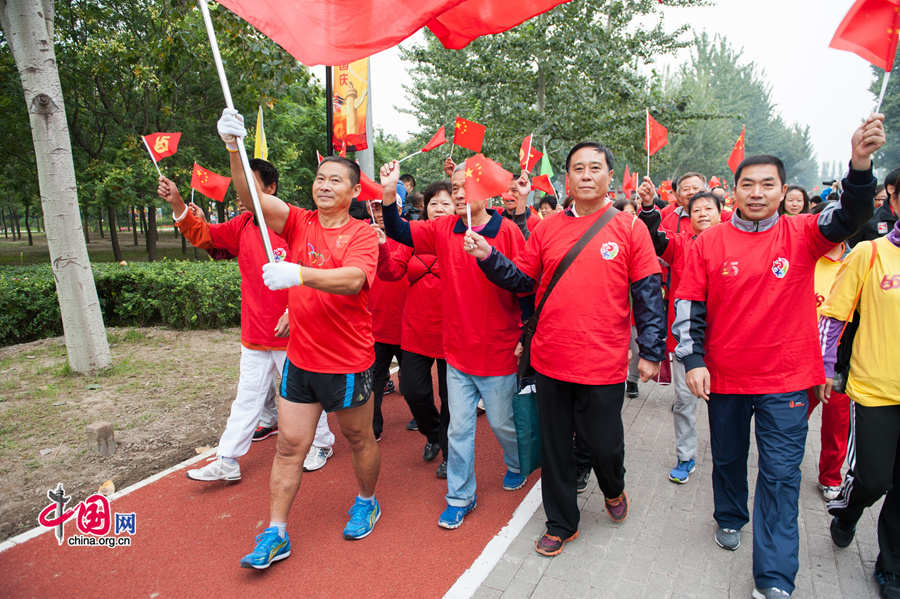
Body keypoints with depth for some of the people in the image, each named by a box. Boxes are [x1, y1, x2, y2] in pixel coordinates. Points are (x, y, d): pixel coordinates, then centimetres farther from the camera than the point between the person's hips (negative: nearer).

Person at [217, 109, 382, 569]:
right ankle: (275, 534, 24)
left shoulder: (362, 234, -10)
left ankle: (366, 502, 42)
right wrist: (234, 148, -27)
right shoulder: (299, 223, 2)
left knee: (359, 439, 16)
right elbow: (254, 197, -13)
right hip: (300, 358, 4)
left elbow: (353, 279, -29)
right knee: (289, 446, 10)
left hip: (348, 362, -4)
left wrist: (300, 274, -43)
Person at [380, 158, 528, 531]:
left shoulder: (507, 230, -11)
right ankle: (460, 496, 28)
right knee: (459, 427, 11)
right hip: (457, 350, 3)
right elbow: (400, 233, -3)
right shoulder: (443, 230, 0)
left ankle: (517, 465, 47)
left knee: (502, 422, 16)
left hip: (498, 352, -3)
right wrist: (389, 193, -17)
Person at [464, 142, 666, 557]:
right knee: (555, 446, 13)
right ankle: (561, 524, 34)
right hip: (551, 361, 3)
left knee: (604, 444, 9)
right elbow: (523, 280, 7)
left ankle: (613, 489, 45)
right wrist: (488, 257, -8)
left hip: (603, 363, -2)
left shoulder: (629, 228, -2)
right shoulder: (547, 230, 5)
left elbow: (649, 294, -2)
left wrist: (651, 352, -4)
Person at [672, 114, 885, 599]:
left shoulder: (801, 235, -3)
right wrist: (692, 361, -10)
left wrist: (860, 163, -40)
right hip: (724, 377, 1)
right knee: (728, 458, 20)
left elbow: (849, 217, -22)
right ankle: (729, 519, 47)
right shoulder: (709, 243, -4)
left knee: (781, 475, 2)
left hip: (785, 380, -1)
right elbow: (688, 306, -3)